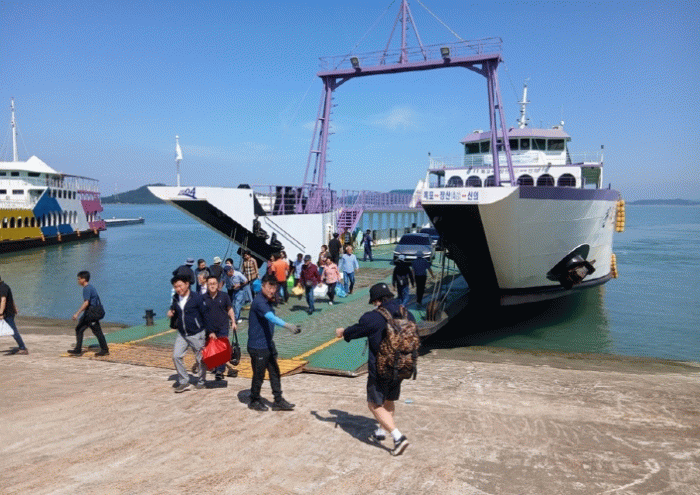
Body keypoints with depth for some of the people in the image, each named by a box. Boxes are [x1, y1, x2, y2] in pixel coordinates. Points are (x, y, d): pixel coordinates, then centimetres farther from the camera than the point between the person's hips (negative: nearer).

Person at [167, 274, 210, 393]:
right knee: (176, 356, -3)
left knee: (200, 359, 6)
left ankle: (201, 382, 25)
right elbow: (174, 308, 22)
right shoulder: (175, 298, 3)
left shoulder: (197, 298, -13)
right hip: (181, 334, 5)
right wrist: (171, 312, -3)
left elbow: (206, 315, -8)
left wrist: (209, 331, -7)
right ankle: (183, 382, 9)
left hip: (197, 334, -5)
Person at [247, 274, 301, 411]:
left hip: (268, 345, 9)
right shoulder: (259, 302, -22)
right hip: (258, 347, -9)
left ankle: (278, 401, 19)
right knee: (259, 375, 5)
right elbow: (271, 317, -39)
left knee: (275, 373, 11)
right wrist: (287, 325, -51)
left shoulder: (267, 301, 9)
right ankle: (254, 401, 24)